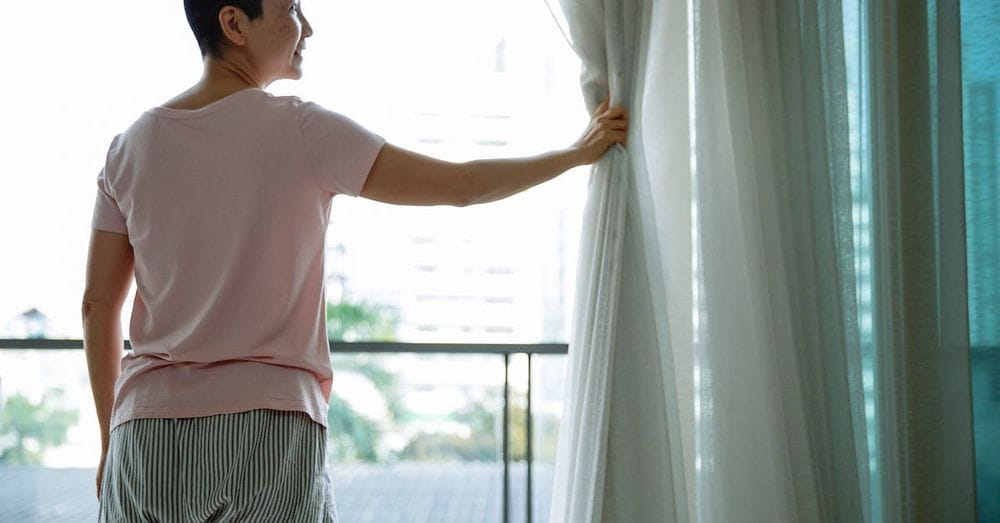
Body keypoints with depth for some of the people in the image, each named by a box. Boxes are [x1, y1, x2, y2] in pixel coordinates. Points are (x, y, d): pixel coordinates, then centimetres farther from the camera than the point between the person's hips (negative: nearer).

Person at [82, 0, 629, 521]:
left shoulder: (131, 146, 6)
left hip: (150, 432, 4)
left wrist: (109, 437, 17)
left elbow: (98, 305, 8)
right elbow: (460, 185, -2)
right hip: (272, 427, -4)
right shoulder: (301, 129, -6)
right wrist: (578, 151, 13)